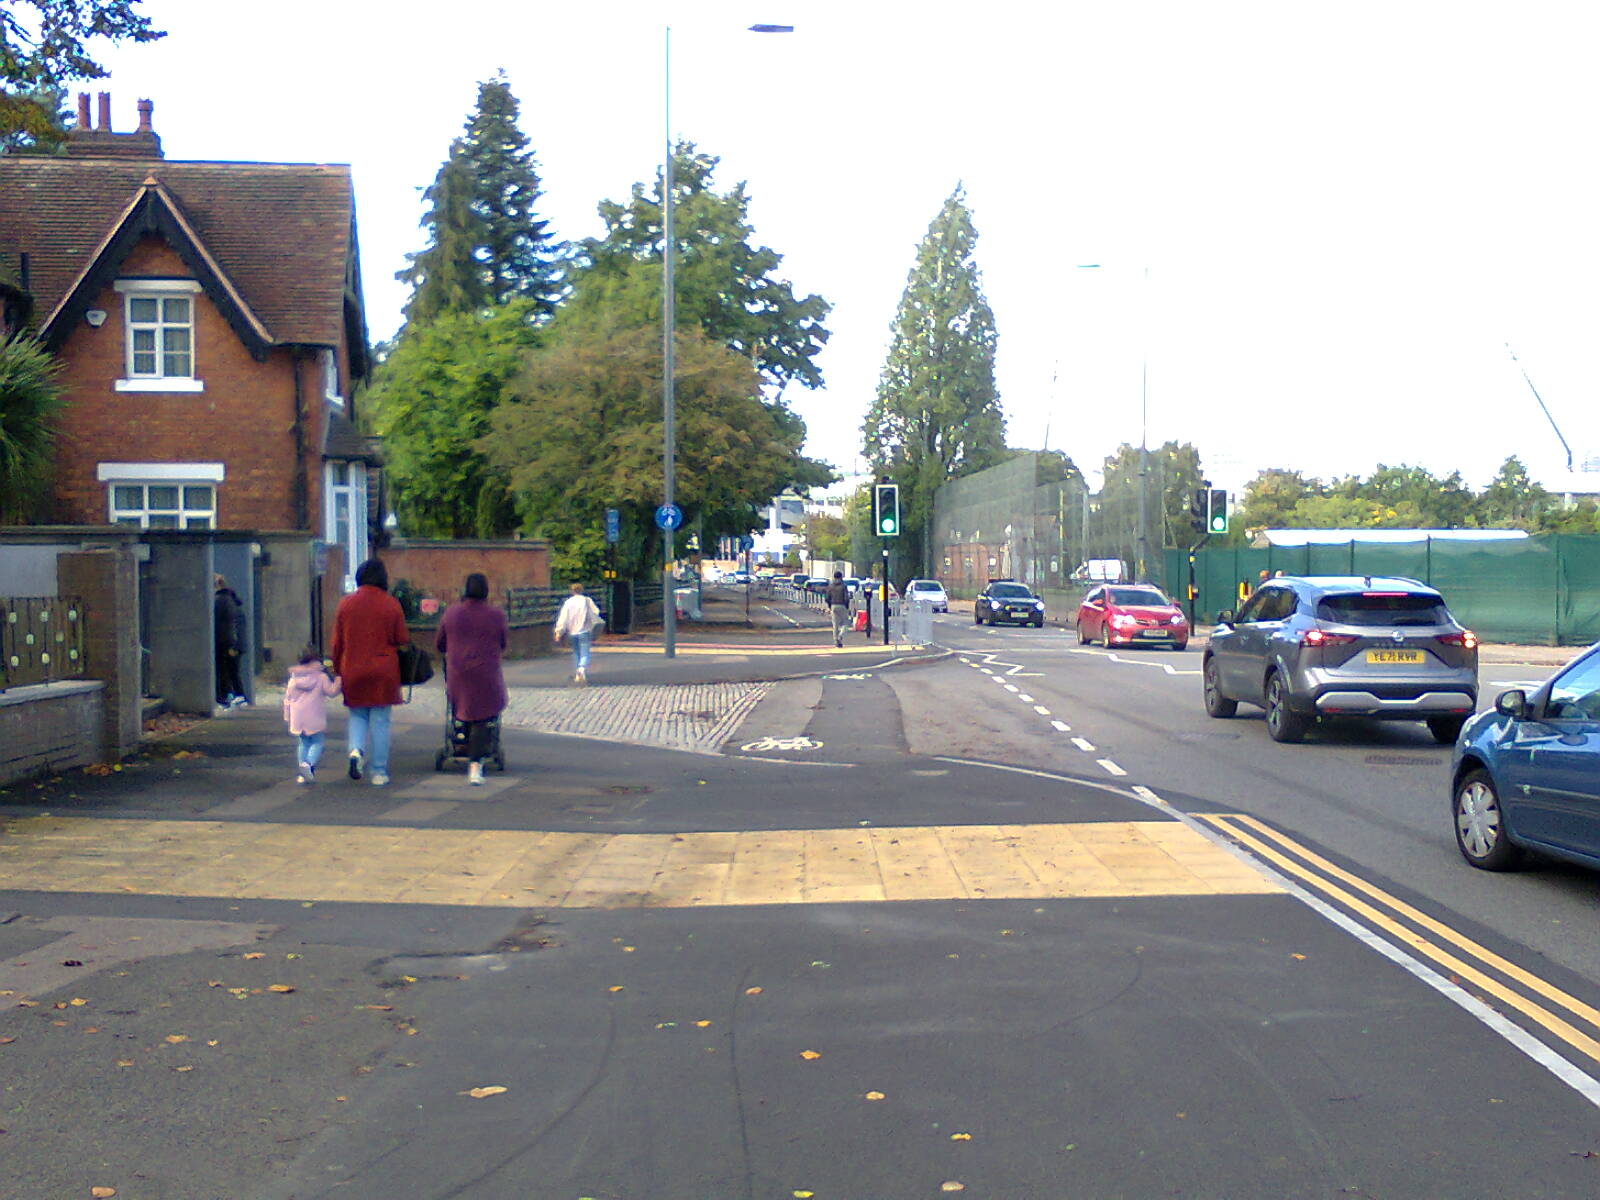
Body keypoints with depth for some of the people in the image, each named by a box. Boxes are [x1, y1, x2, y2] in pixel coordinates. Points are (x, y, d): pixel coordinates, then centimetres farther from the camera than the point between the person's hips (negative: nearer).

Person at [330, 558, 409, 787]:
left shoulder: (345, 604, 1)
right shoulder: (391, 604, -5)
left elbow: (337, 642, 5)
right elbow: (402, 640, -3)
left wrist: (337, 670, 14)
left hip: (353, 671, 2)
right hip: (383, 671, -2)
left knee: (358, 715, 18)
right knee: (380, 721, 5)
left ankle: (356, 750, -9)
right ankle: (379, 772, 6)